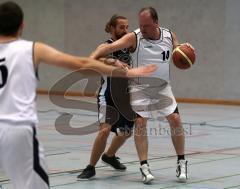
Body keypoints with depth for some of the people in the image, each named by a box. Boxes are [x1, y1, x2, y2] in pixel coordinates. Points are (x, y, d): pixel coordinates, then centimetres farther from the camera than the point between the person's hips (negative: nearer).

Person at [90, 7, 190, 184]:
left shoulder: (170, 36, -5)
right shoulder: (134, 38, -17)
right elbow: (110, 47, -30)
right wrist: (92, 58, -46)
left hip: (163, 87, 3)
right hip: (140, 88, -3)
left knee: (175, 120, -4)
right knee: (140, 123, -13)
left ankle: (181, 162, 12)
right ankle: (144, 166, -4)